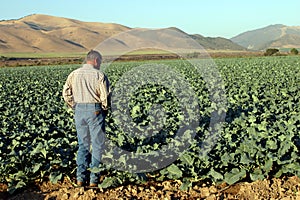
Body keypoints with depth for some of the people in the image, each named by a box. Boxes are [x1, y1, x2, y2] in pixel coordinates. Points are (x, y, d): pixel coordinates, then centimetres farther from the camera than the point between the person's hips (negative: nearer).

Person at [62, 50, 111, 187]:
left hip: (79, 110, 5)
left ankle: (80, 177, 14)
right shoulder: (99, 75, -7)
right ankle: (94, 179, 8)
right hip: (95, 110, -4)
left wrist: (75, 107, 13)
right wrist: (105, 109, 6)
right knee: (97, 145, 5)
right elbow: (105, 96, -11)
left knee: (83, 144, 14)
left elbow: (66, 93, 5)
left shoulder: (74, 74, 6)